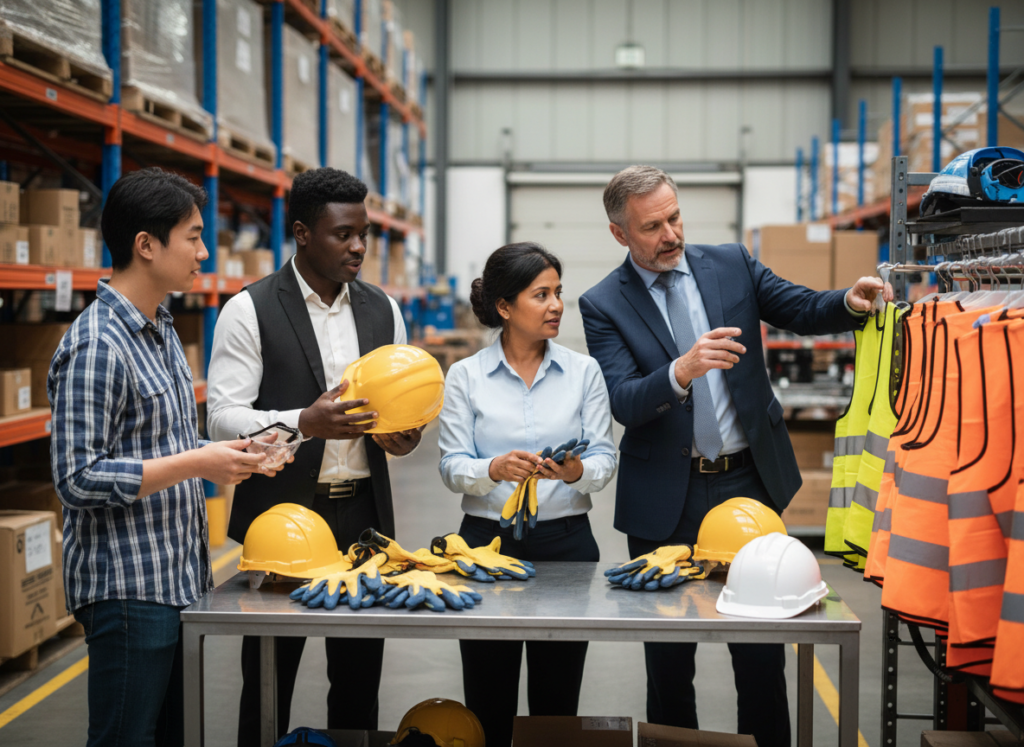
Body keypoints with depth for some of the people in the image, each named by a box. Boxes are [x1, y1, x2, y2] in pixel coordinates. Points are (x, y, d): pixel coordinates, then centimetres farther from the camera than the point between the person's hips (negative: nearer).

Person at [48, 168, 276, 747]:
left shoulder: (162, 331, 13)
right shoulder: (96, 346, -17)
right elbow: (78, 478, -21)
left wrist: (225, 454, 4)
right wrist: (195, 464, -21)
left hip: (181, 578, 9)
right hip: (128, 587, -9)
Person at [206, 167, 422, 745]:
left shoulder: (383, 310, 10)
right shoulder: (251, 311, -6)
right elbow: (224, 418, -10)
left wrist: (403, 434, -5)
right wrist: (305, 422, -26)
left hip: (364, 512, 4)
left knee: (360, 679, 11)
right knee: (269, 680, 5)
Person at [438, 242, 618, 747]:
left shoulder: (583, 371, 4)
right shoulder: (465, 376, 1)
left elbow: (605, 461, 0)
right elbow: (452, 467, -4)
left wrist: (577, 471, -22)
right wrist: (494, 470, -24)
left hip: (565, 540, 1)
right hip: (487, 539, -1)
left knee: (557, 704, 7)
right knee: (487, 705, 6)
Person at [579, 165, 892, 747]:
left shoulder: (732, 264, 4)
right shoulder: (604, 305, -4)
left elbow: (802, 311, 3)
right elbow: (623, 403, -15)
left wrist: (851, 302, -19)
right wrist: (680, 372, -34)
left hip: (749, 481, 2)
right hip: (666, 498, -1)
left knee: (762, 648, 8)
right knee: (668, 655, 10)